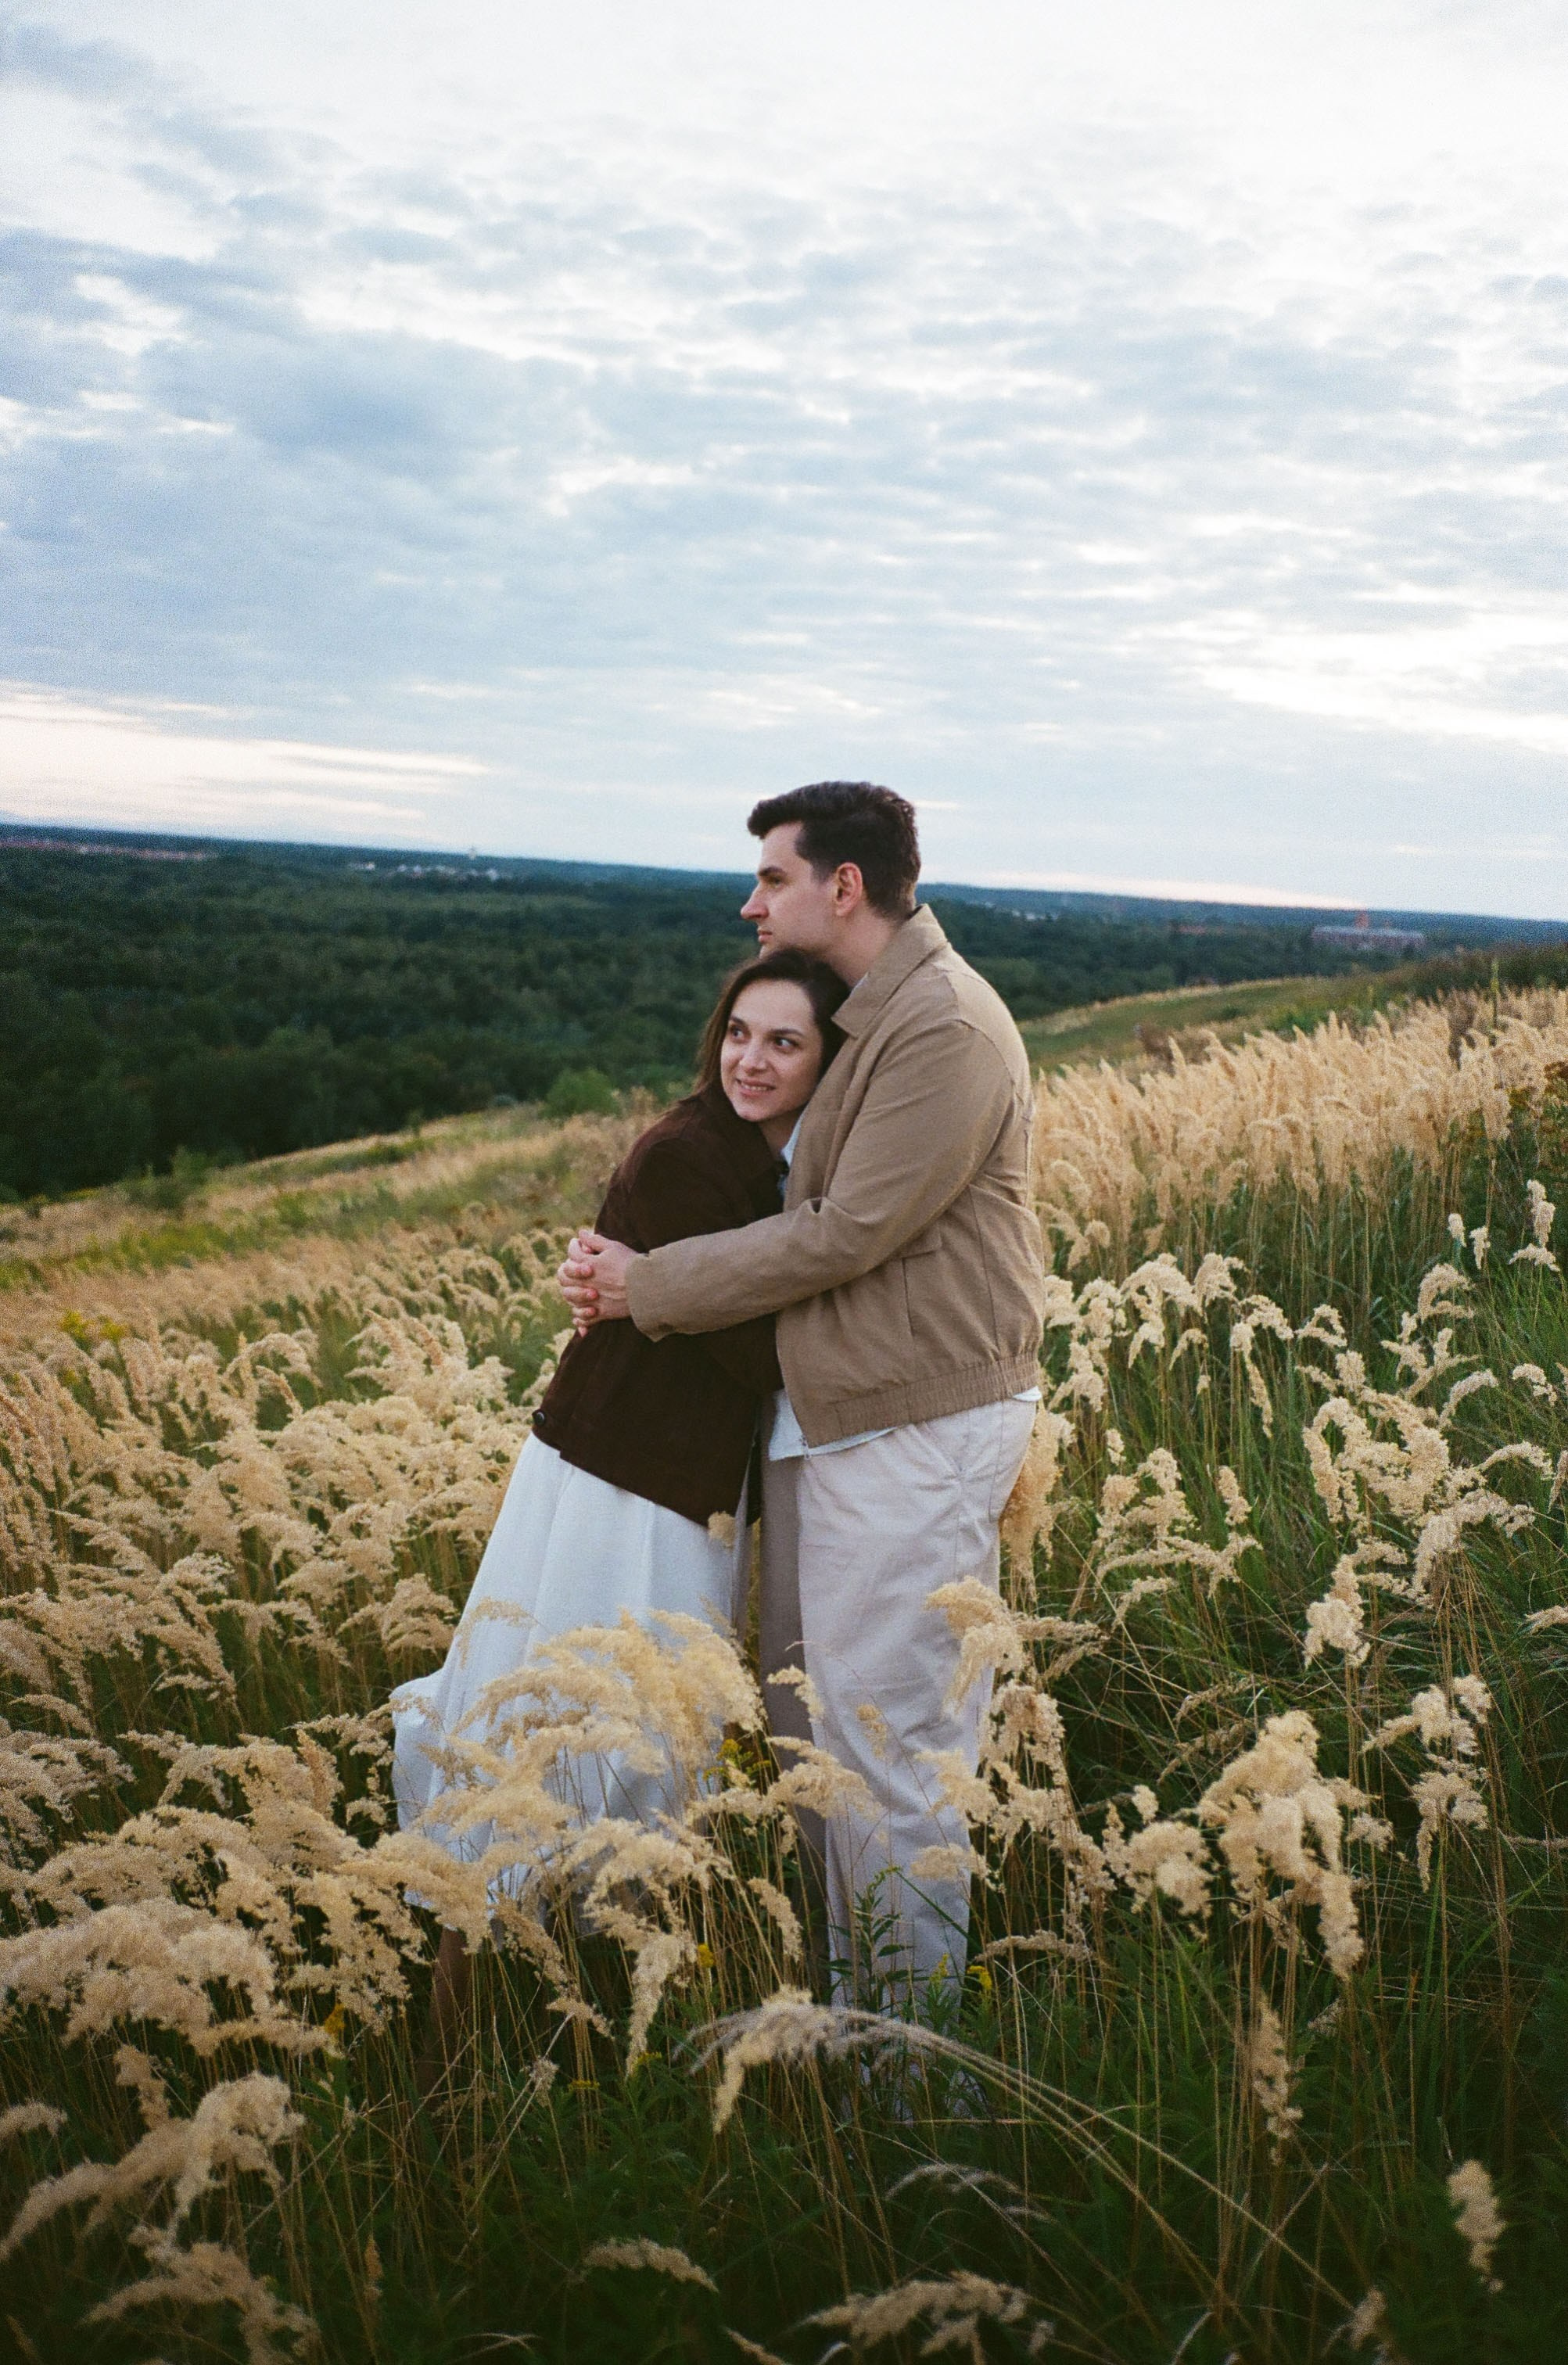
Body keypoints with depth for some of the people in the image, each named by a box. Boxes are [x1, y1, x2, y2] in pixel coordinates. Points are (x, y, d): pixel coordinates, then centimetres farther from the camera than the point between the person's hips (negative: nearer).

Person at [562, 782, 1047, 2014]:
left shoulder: (944, 1026, -17)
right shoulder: (860, 1012, 14)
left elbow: (848, 1233, -19)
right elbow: (796, 1199, 16)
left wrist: (651, 1286, -11)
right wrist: (632, 1258, 1)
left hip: (918, 1431, -10)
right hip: (827, 1417, 10)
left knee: (887, 1742, -2)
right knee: (810, 1715, 16)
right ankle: (843, 1996, 30)